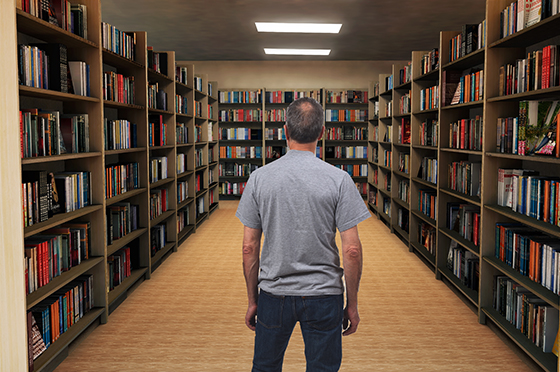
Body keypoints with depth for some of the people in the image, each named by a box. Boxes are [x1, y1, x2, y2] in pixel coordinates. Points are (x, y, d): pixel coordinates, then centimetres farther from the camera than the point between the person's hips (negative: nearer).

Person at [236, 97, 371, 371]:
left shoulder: (259, 178, -6)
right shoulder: (339, 179, -11)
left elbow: (249, 248, -3)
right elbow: (352, 250, -11)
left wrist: (252, 300, 8)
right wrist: (352, 304, 1)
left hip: (274, 296, 2)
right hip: (324, 297, -1)